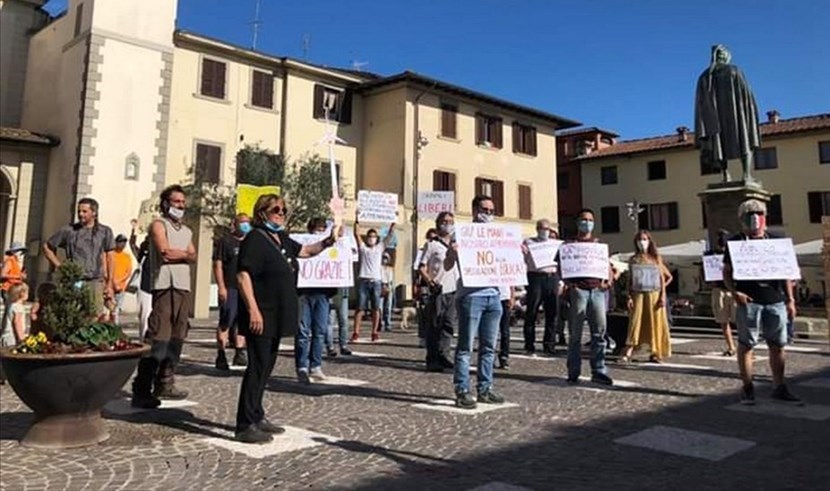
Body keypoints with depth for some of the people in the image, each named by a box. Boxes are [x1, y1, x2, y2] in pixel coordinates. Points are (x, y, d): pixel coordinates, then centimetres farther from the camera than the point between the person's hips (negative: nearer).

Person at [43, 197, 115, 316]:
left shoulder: (105, 232, 7)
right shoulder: (68, 230, 5)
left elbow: (109, 257, 9)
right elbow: (47, 247, 16)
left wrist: (109, 284, 5)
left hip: (95, 281, 0)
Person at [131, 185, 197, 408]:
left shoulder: (186, 231, 23)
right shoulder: (159, 224, 3)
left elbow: (193, 257, 11)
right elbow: (165, 251, -12)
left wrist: (178, 254, -7)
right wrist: (184, 254, 3)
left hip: (184, 288, 7)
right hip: (166, 287, -7)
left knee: (176, 340, 8)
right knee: (157, 340, -12)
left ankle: (165, 384, 17)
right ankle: (141, 390, -10)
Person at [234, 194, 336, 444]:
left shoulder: (282, 239, 14)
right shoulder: (255, 239, -12)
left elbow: (305, 250, 28)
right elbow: (243, 275, -19)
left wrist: (326, 242, 8)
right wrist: (253, 310, -25)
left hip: (277, 317, 9)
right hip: (261, 316, -9)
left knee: (267, 366, 15)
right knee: (257, 366, -5)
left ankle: (256, 416, 27)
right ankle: (245, 425, 4)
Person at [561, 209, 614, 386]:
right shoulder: (570, 244, 10)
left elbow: (607, 264, 18)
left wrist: (609, 280, -2)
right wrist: (567, 282, -13)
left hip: (597, 290, 3)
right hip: (577, 290, -3)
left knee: (599, 331, -3)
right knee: (575, 333, -1)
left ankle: (598, 372, 2)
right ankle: (573, 373, 5)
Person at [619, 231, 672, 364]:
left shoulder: (656, 258, 5)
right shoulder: (633, 260, 7)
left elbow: (663, 278, 4)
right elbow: (630, 280, 6)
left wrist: (663, 295, -5)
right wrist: (629, 297, -4)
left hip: (654, 295, 0)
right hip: (638, 295, 0)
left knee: (655, 323, 3)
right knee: (635, 322, -7)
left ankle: (656, 353, 12)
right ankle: (628, 353, -14)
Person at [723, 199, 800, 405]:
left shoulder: (776, 240, 12)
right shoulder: (736, 242, 4)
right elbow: (726, 272, 4)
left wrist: (790, 299, 10)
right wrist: (735, 292, -11)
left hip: (776, 300, 3)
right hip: (749, 301, -3)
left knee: (778, 345, 8)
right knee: (746, 344, 0)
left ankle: (779, 388, 19)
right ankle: (747, 388, 8)